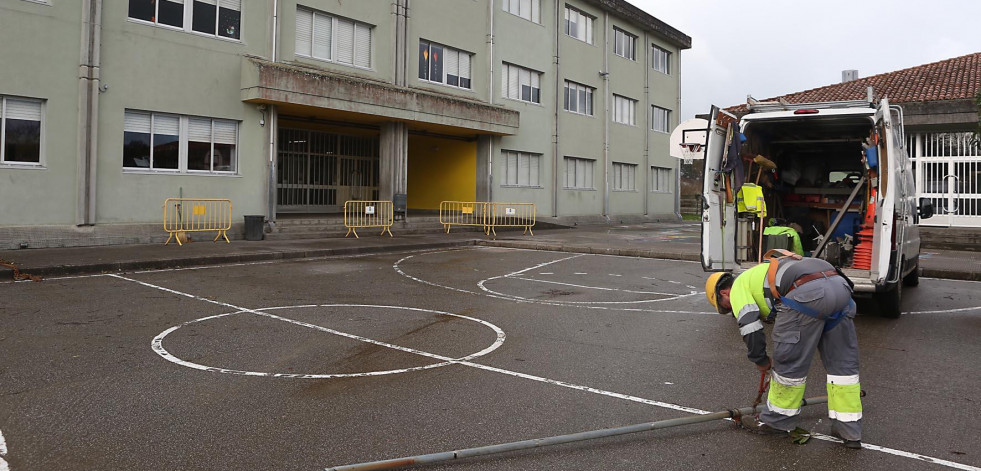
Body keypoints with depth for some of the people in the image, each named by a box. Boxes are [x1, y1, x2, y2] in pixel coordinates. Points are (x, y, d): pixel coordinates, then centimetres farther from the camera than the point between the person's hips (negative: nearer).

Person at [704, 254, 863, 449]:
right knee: (843, 362, 16)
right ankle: (848, 430, 22)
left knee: (789, 361, 7)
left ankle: (776, 421, 22)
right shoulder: (762, 274, 39)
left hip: (809, 293, -9)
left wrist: (761, 361, 17)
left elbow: (750, 328, 1)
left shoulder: (739, 286, 15)